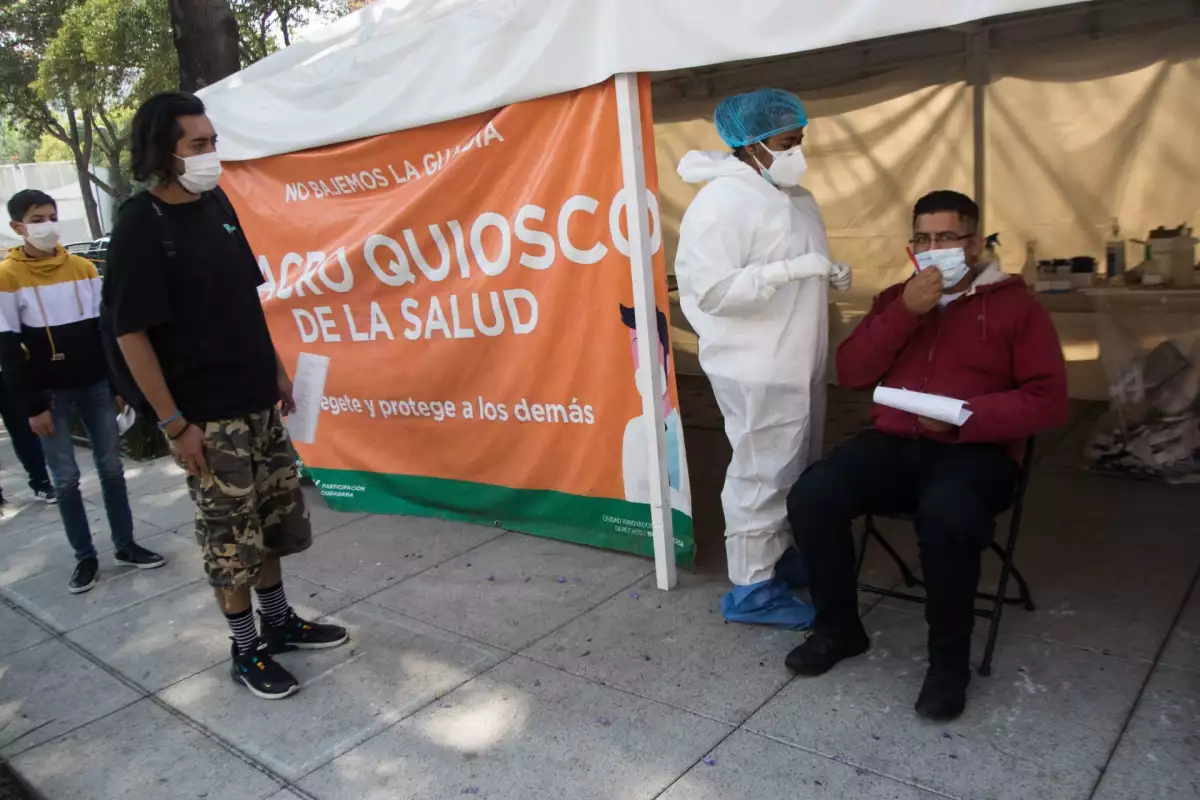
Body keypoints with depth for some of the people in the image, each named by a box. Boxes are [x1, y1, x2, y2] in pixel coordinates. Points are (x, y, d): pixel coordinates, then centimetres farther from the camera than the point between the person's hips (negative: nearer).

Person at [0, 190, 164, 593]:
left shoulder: (83, 268, 5)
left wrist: (117, 385, 6)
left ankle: (125, 545, 19)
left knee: (111, 467, 8)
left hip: (95, 386, 3)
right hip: (50, 394, -3)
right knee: (65, 478, 3)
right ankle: (85, 557, 14)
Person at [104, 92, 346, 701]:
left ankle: (279, 621, 36)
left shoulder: (217, 204, 5)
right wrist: (174, 423, -17)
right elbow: (130, 334, -16)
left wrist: (277, 369, 14)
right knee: (230, 536, 5)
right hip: (205, 415, -7)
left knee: (272, 519, 17)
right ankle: (247, 650, 22)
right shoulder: (140, 227, -15)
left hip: (256, 399, 7)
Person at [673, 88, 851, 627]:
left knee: (798, 469, 19)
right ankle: (752, 589, 11)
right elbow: (709, 289, -24)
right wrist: (791, 270, -26)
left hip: (797, 362, 10)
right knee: (762, 475, -2)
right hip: (758, 371, -10)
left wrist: (831, 276, 3)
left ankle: (787, 555, 36)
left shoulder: (797, 197, 14)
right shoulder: (721, 203, -16)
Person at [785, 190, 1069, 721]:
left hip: (974, 451, -4)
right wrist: (904, 312, -8)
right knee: (810, 497, -22)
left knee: (945, 516, -37)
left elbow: (1048, 401, -4)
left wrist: (966, 414, -18)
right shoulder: (896, 297, 17)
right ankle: (839, 628, 1)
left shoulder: (1015, 305, 4)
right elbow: (851, 373, 4)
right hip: (892, 444, 4)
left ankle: (949, 659, -12)